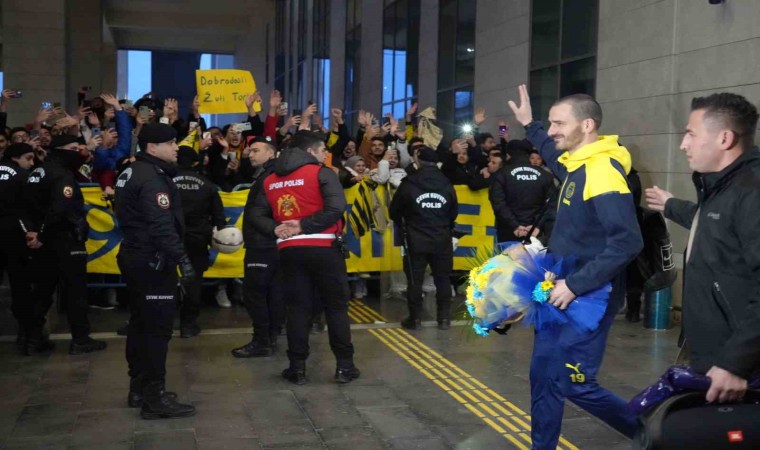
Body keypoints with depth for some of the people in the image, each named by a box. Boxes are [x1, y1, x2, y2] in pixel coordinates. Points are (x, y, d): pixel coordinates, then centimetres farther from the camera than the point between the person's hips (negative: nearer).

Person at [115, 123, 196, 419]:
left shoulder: (132, 173, 14)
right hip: (152, 262, -11)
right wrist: (182, 259, -30)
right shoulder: (153, 179, -19)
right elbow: (162, 226, -28)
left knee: (141, 324, 16)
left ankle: (139, 388, 26)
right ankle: (155, 397, -3)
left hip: (135, 257, 11)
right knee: (157, 328, -7)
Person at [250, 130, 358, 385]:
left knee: (297, 308, 10)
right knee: (336, 306, 6)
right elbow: (336, 208, -18)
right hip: (323, 248, -4)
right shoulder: (321, 173, -5)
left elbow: (258, 215, 10)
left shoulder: (271, 181, 13)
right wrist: (304, 226, -14)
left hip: (289, 250, 4)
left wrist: (275, 229, -5)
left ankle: (297, 367, 10)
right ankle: (344, 366, 9)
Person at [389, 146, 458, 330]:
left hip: (416, 241, -2)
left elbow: (394, 212, 1)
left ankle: (415, 318, 10)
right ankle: (444, 318, 12)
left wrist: (405, 223, 22)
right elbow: (454, 213, 11)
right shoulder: (447, 184, 1)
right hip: (442, 241, 2)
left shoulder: (408, 184, -7)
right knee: (443, 279, 11)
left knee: (415, 280, 6)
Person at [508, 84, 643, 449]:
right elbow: (557, 159, 36)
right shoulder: (577, 165, 8)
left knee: (574, 384, -4)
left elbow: (627, 241, -29)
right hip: (563, 294, 9)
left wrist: (576, 284, -28)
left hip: (587, 300, -9)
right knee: (543, 378, 13)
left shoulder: (602, 170, -21)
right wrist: (530, 126, 35)